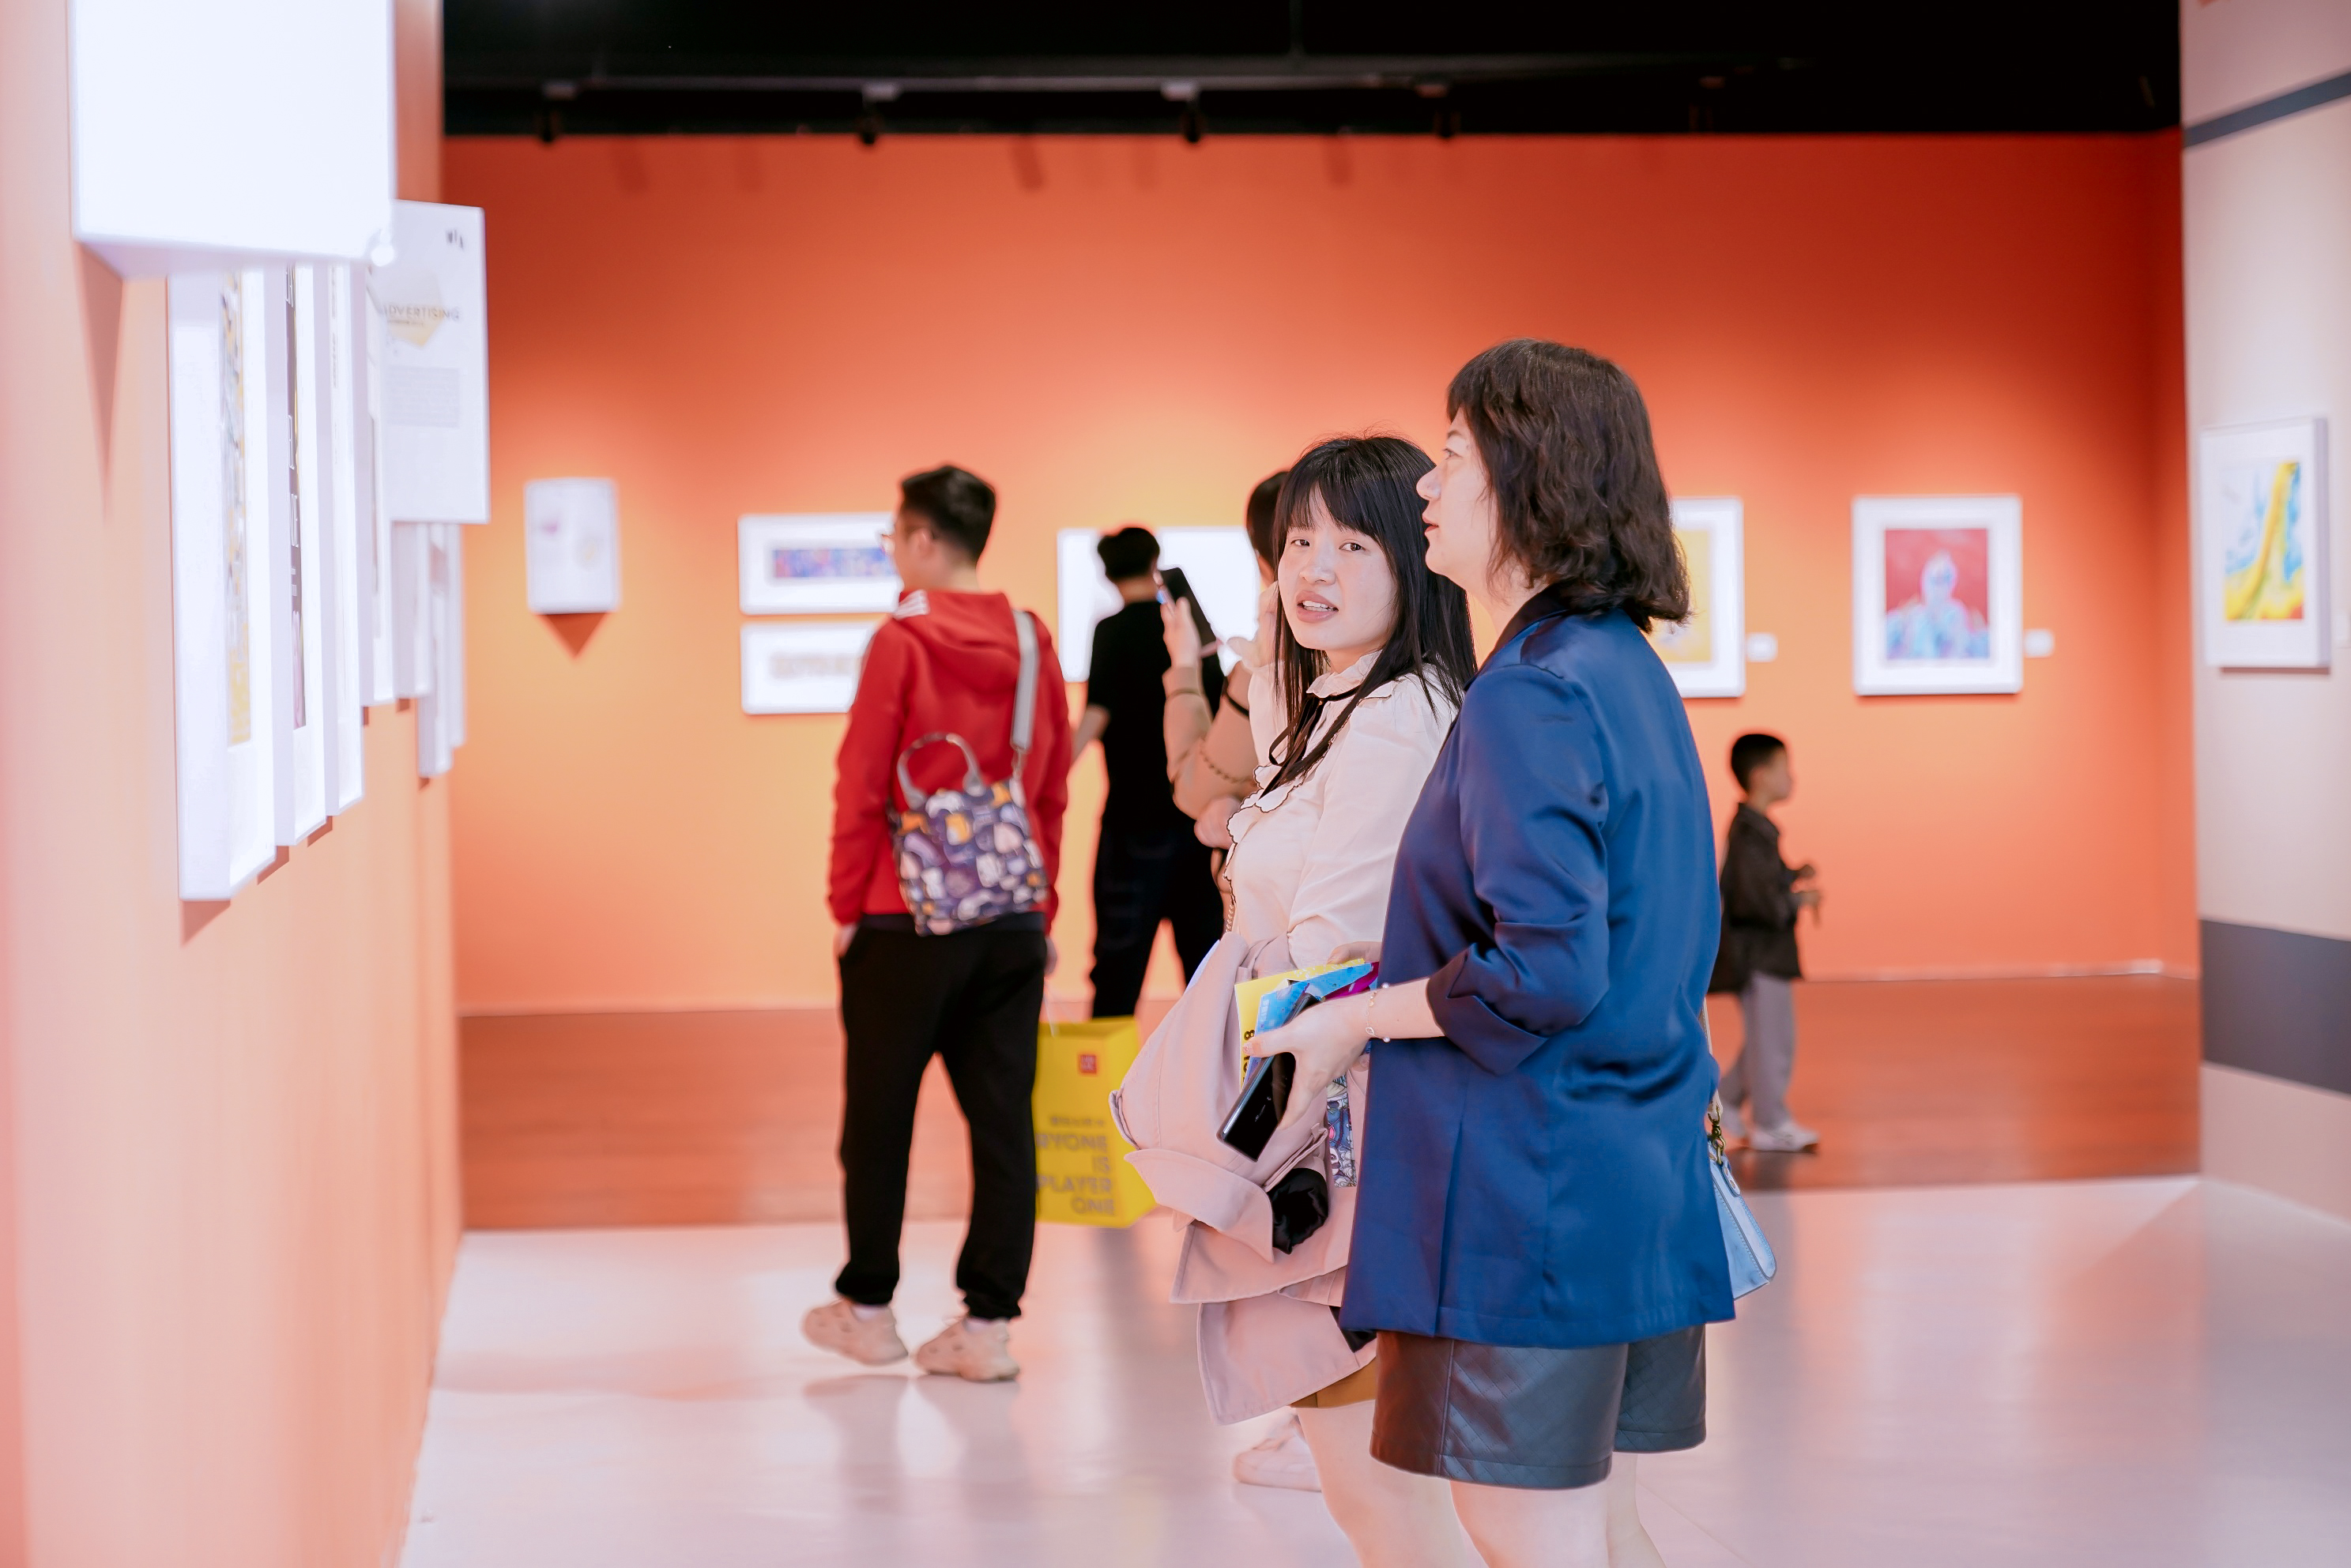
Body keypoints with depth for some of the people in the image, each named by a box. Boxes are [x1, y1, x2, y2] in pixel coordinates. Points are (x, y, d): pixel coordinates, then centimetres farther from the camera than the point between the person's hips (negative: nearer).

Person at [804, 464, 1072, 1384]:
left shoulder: (902, 642, -10)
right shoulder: (1031, 642, 5)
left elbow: (861, 787, -9)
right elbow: (1053, 785, 10)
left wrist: (847, 906, 0)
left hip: (906, 919, -4)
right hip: (1012, 920, 4)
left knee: (880, 1115, 9)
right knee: (1001, 1119, 4)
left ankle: (867, 1307, 18)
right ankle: (989, 1323, 3)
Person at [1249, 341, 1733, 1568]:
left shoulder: (1529, 695, -18)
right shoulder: (1628, 672, 12)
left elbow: (1545, 972, -24)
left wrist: (1355, 1018, -11)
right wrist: (1405, 965, 21)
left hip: (1529, 1189, -10)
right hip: (1641, 1177, 10)